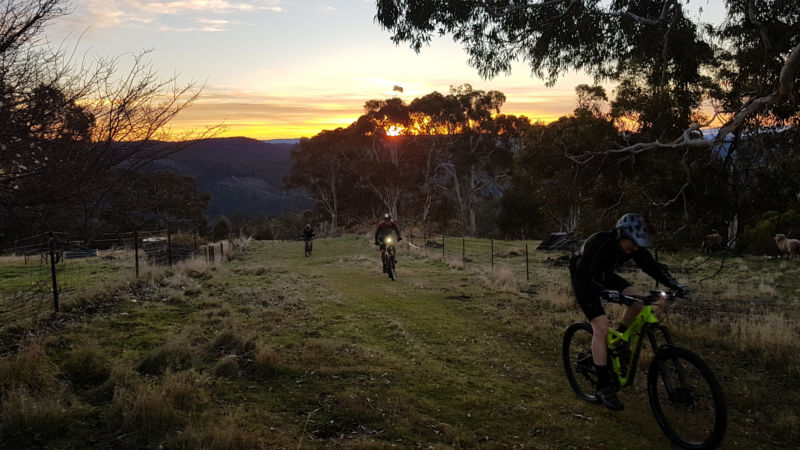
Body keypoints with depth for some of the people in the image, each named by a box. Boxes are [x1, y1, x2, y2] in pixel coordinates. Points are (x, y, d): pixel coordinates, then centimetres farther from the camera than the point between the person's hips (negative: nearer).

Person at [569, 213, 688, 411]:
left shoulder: (634, 247, -16)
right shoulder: (598, 243, -35)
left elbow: (652, 266, -11)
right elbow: (584, 274, -40)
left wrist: (674, 285, -27)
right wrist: (605, 292, -55)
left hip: (604, 276, 6)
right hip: (583, 280, -6)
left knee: (637, 302, -17)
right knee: (601, 327, -18)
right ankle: (603, 386, -11)